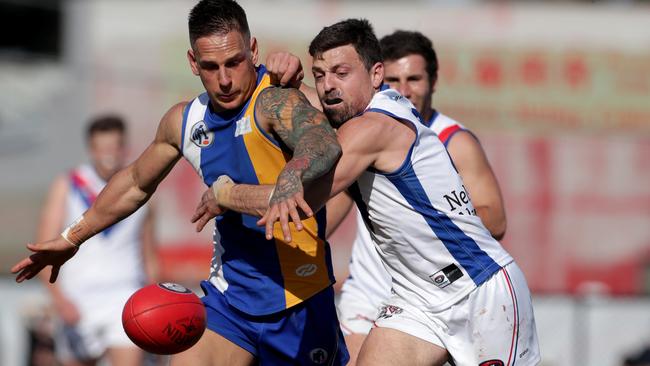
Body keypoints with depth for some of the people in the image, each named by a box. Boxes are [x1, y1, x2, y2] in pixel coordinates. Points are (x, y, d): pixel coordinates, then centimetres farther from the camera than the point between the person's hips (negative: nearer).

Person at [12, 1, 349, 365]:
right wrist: (72, 237, 30)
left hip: (297, 298, -5)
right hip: (229, 294, 5)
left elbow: (325, 145, -44)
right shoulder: (184, 122, 3)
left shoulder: (274, 100, -20)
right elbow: (136, 184, 23)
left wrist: (286, 186, -65)